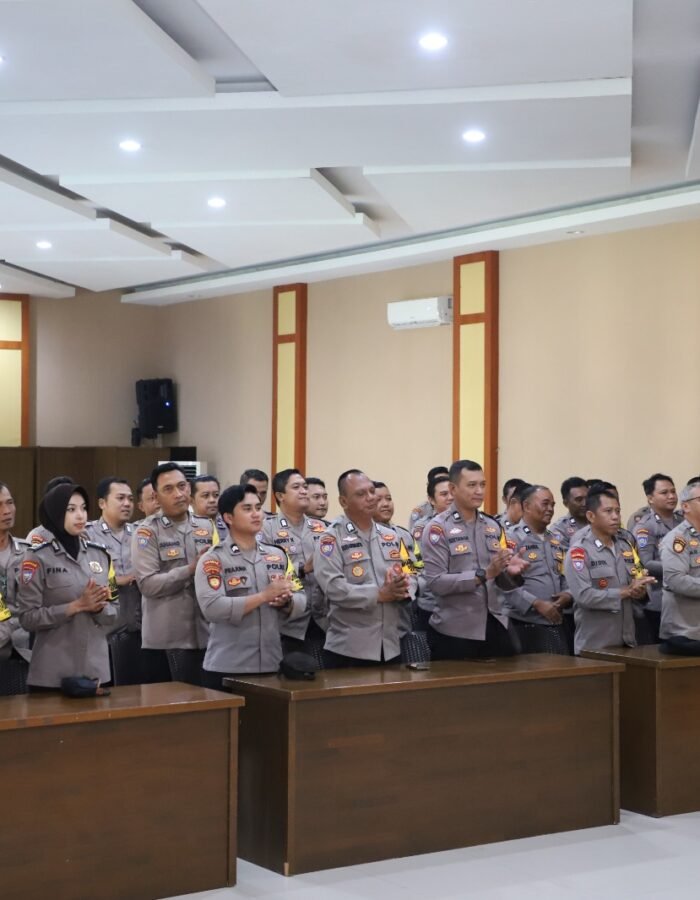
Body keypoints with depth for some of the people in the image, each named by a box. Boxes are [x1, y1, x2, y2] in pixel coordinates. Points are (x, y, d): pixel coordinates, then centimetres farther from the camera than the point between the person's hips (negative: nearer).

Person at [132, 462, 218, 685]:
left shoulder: (206, 526, 10)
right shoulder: (148, 532, -5)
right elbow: (147, 584, -14)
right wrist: (191, 569, -18)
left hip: (207, 631, 5)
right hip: (169, 637, -4)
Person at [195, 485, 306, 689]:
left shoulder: (278, 555, 11)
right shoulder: (213, 560, -5)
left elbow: (301, 601, 10)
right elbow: (212, 608, -19)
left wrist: (286, 601, -13)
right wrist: (264, 596, -19)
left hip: (271, 665, 5)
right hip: (225, 669, -5)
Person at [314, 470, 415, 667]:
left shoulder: (391, 537, 15)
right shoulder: (331, 538, -5)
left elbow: (410, 576, 12)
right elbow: (333, 587, -17)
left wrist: (403, 588, -11)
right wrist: (379, 594, -19)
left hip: (391, 646, 6)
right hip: (348, 649, -5)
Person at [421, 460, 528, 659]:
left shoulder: (493, 527, 11)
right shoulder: (438, 528, -7)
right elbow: (436, 582, -16)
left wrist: (510, 572, -7)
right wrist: (484, 574, -21)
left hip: (495, 626, 5)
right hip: (454, 632, -5)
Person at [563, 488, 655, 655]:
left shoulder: (626, 545, 12)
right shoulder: (578, 551, -10)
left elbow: (638, 581, 14)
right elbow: (584, 596, -19)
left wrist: (640, 590, -10)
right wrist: (626, 592, -15)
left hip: (627, 640, 6)